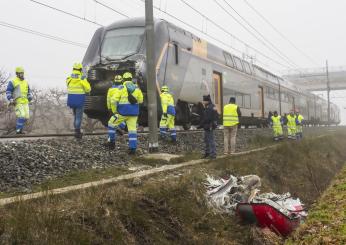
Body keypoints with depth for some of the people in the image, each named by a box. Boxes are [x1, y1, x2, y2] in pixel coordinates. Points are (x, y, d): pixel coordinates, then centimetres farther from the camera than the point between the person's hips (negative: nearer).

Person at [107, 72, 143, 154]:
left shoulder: (122, 88, -7)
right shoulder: (137, 88, 5)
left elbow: (113, 100, -13)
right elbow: (140, 100, 14)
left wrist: (115, 109, 2)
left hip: (123, 111, -3)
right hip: (134, 112, 3)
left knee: (112, 124, 17)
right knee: (132, 130, 5)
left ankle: (112, 142, 20)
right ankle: (133, 148, -3)